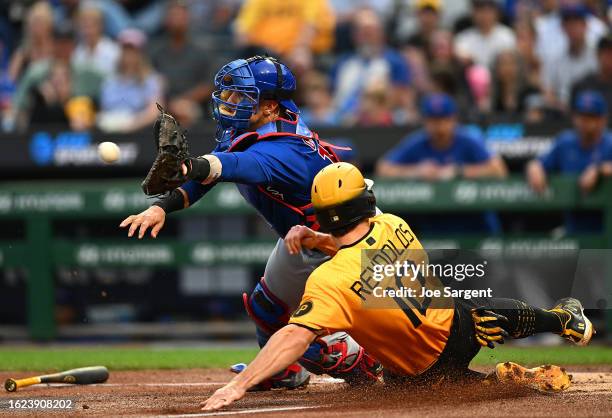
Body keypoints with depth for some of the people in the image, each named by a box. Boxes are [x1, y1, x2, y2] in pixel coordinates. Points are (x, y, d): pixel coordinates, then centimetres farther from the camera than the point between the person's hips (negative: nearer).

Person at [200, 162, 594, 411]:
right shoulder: (394, 226, -15)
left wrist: (237, 386, -48)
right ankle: (563, 320, 60)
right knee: (509, 314, 37)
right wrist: (317, 239, -6)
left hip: (425, 371, -5)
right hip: (458, 322, 5)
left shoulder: (330, 281, -34)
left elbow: (295, 336, -44)